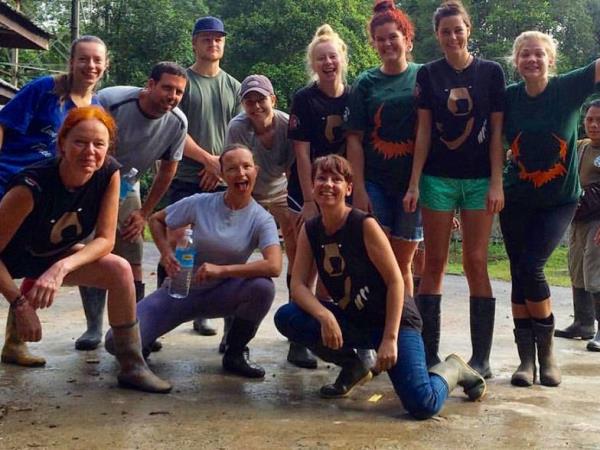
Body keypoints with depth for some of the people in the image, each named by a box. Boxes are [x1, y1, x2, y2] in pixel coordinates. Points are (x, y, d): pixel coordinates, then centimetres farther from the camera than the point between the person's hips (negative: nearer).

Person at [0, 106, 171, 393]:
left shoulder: (108, 173, -22)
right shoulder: (33, 185, -36)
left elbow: (105, 240, -18)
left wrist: (63, 268, -33)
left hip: (53, 254, 5)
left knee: (119, 270, -15)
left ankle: (132, 367, -5)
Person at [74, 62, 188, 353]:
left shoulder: (177, 123, -16)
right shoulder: (110, 101, -29)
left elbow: (167, 171, -3)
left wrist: (144, 213, -1)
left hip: (127, 187, 3)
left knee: (132, 258, -1)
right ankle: (93, 328, 3)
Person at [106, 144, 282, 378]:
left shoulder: (261, 219, -11)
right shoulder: (200, 203, -8)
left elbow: (274, 266, -28)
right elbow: (156, 220, 6)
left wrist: (222, 270, -33)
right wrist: (166, 251, -13)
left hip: (221, 294, 0)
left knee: (263, 287, -34)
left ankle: (235, 354, -6)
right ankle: (145, 340, 22)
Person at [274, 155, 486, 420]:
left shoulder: (364, 225, -17)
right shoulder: (310, 231, -1)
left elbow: (395, 281, -17)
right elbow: (298, 285, -8)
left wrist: (389, 338, -22)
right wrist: (324, 315, -28)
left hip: (393, 319, -5)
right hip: (351, 321, 6)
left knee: (422, 406, -25)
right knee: (286, 318, -17)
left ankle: (452, 370, 14)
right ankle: (352, 367, 7)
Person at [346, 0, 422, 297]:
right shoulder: (365, 83, 5)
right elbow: (355, 139, 2)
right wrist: (358, 189, -6)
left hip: (412, 183, 0)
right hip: (374, 182, 0)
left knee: (402, 264, 7)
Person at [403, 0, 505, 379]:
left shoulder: (491, 72, 4)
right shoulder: (429, 74, 6)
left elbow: (497, 132, 1)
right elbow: (423, 132, 3)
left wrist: (497, 183, -6)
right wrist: (414, 184, -3)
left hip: (479, 179, -1)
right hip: (438, 178, 1)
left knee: (476, 263, -2)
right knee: (434, 263, 2)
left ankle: (481, 358, 4)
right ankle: (429, 352, 8)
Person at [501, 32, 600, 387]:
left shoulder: (568, 88, -10)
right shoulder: (508, 97, -4)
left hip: (560, 201, -2)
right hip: (517, 201, 3)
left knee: (531, 268, -14)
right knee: (519, 274, 2)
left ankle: (547, 353, 6)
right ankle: (527, 359, 11)